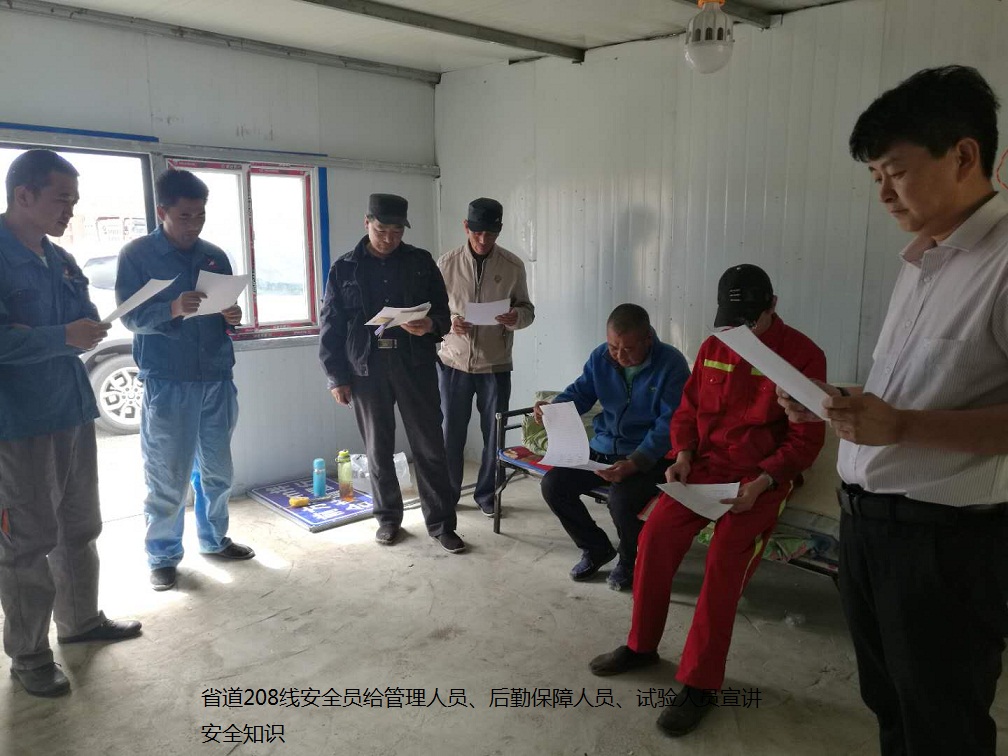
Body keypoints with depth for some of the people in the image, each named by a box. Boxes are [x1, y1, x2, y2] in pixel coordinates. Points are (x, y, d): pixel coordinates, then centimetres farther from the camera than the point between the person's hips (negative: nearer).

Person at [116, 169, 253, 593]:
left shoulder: (216, 256, 10)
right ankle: (163, 556, 17)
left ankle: (214, 539, 30)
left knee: (217, 470, 13)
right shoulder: (136, 255, -2)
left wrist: (232, 318, -9)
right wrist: (173, 309, -27)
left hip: (217, 379, 4)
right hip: (167, 383, -4)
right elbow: (130, 317, -9)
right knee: (168, 476, 2)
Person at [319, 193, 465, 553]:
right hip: (366, 367, 1)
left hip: (415, 364, 0)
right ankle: (388, 517, 26)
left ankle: (441, 523, 11)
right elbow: (331, 328, 5)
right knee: (378, 449, 9)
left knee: (429, 446, 1)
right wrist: (337, 377, 0)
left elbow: (443, 311, 7)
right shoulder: (344, 269, 4)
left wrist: (431, 326, -16)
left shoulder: (421, 262, 5)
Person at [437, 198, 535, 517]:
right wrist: (448, 323, -18)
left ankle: (486, 494, 26)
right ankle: (447, 493, 26)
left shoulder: (513, 265, -2)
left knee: (494, 434, 8)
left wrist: (516, 317, -20)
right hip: (454, 362, 0)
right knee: (451, 432, 8)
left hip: (496, 364, 0)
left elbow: (527, 310, 4)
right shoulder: (447, 263, -2)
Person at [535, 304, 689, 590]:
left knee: (621, 497, -33)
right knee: (552, 485, -11)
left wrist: (635, 463, -32)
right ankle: (596, 548, 15)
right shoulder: (601, 356, -2)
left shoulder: (671, 364, -16)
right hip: (603, 448, 6)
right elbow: (580, 392, 8)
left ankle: (631, 560, 3)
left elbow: (670, 424, -20)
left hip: (650, 455, -5)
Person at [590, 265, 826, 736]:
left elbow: (806, 440, -7)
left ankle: (700, 682, -9)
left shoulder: (803, 355, -8)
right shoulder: (713, 347, 7)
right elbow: (688, 409, 13)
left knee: (724, 559, -24)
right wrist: (682, 455, -6)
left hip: (763, 476, -4)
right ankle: (641, 644, 5)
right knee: (656, 532, -15)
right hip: (705, 464, 4)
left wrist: (761, 481, -19)